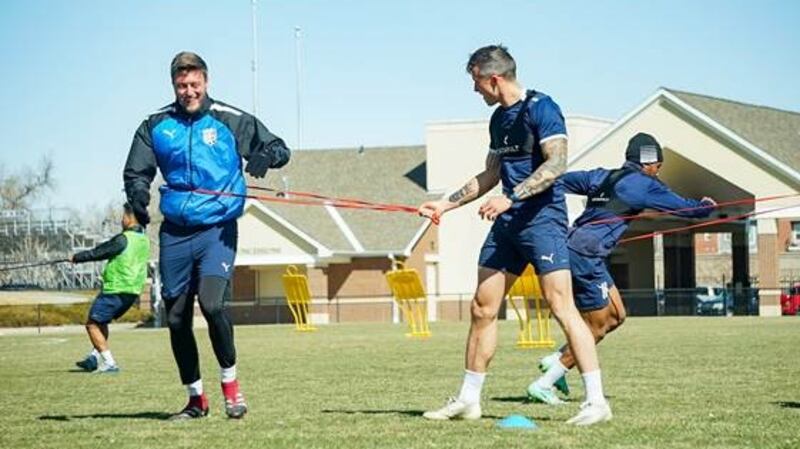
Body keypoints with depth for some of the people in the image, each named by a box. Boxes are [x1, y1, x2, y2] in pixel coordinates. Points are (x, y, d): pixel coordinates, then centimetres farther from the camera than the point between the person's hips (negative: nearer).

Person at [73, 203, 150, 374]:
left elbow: (99, 253, -8)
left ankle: (109, 363, -7)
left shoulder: (124, 239, -16)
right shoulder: (144, 240, 10)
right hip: (133, 291, 9)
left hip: (116, 289, -9)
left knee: (92, 324, -1)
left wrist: (77, 257, 5)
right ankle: (95, 357, 23)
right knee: (101, 321, 24)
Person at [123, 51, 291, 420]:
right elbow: (136, 172, 11)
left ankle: (230, 382, -3)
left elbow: (279, 148, 1)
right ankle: (196, 398, 19)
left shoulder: (230, 120, 0)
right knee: (176, 318, 5)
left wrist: (267, 155, -23)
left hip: (217, 229, -3)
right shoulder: (156, 126, 6)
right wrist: (138, 194, -11)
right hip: (174, 233, 3)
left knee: (211, 303, -22)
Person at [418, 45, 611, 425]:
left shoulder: (541, 108, -10)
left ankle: (596, 401, -12)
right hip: (507, 223, 9)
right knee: (483, 309, 8)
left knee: (561, 306, -13)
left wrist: (511, 198, -26)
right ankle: (468, 400, 16)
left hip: (542, 218, -9)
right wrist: (446, 204, 24)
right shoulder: (499, 118, 16)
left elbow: (556, 163, -20)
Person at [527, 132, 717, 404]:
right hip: (586, 256, -9)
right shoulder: (643, 184, -2)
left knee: (616, 316, 14)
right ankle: (543, 385, 0)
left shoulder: (601, 177, 17)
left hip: (572, 247, 9)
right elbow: (685, 208, 6)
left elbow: (561, 181, 17)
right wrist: (707, 206, 26)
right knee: (597, 327, -1)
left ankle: (555, 361, 13)